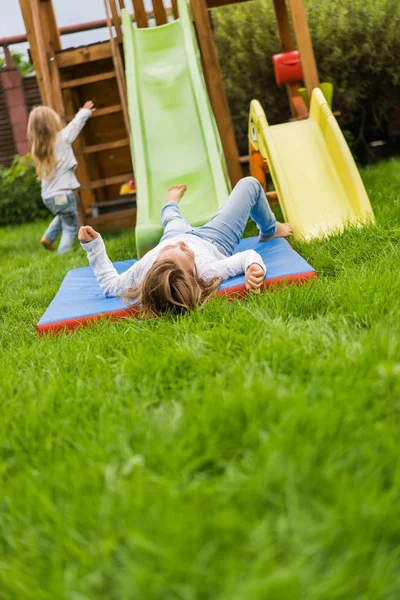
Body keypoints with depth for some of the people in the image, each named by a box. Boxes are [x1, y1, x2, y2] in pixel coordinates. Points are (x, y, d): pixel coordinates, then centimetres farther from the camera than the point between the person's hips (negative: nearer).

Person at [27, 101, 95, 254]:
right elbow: (75, 124, 6)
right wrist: (85, 111, 24)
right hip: (63, 194, -6)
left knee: (63, 216, 33)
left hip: (47, 196, 6)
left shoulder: (37, 146, 4)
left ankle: (48, 237, 21)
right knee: (70, 227, 7)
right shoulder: (62, 138, -9)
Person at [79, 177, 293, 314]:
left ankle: (171, 204, 76)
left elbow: (109, 283, -29)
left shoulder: (143, 271, -47)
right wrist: (254, 267, -59)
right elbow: (248, 256, -38)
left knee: (172, 219, 35)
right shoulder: (207, 271, -50)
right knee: (249, 184, 13)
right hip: (213, 241, -2)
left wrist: (92, 246, -36)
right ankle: (269, 231, 45)